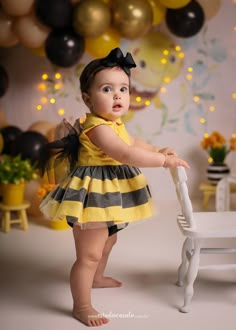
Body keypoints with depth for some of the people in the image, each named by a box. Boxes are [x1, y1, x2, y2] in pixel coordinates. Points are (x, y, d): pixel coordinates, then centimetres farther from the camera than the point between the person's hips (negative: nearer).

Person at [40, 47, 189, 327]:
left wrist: (158, 150, 19)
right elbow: (126, 154, -34)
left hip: (108, 195, 11)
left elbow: (133, 143, 27)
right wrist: (164, 161, -28)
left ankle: (97, 278, 54)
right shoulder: (97, 127, -26)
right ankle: (81, 306, 11)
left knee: (108, 241, 30)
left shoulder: (114, 124, 7)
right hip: (94, 194, -11)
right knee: (89, 254, -4)